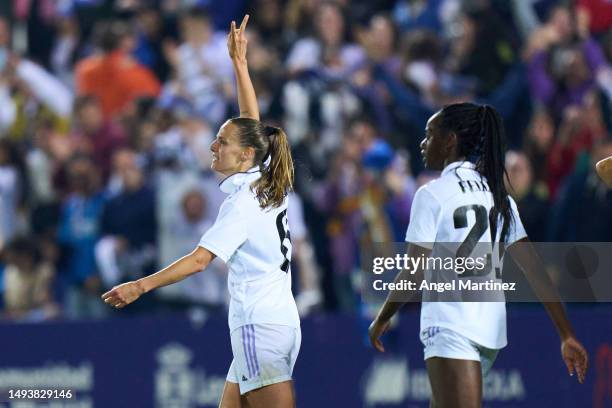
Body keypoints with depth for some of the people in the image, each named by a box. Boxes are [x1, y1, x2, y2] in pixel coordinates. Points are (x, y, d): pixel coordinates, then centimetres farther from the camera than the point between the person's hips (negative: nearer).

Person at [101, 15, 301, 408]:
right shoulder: (270, 186, 10)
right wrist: (240, 63, 23)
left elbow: (200, 259, -19)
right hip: (282, 321, 9)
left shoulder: (243, 202, -12)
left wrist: (141, 286, -20)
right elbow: (252, 123, 21)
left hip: (260, 327, -9)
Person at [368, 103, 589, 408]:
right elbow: (534, 269, 8)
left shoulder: (432, 194, -6)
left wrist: (382, 319, 8)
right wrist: (567, 335, 9)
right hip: (491, 331, 8)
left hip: (449, 329, -8)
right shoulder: (498, 196, 13)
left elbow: (413, 274, -8)